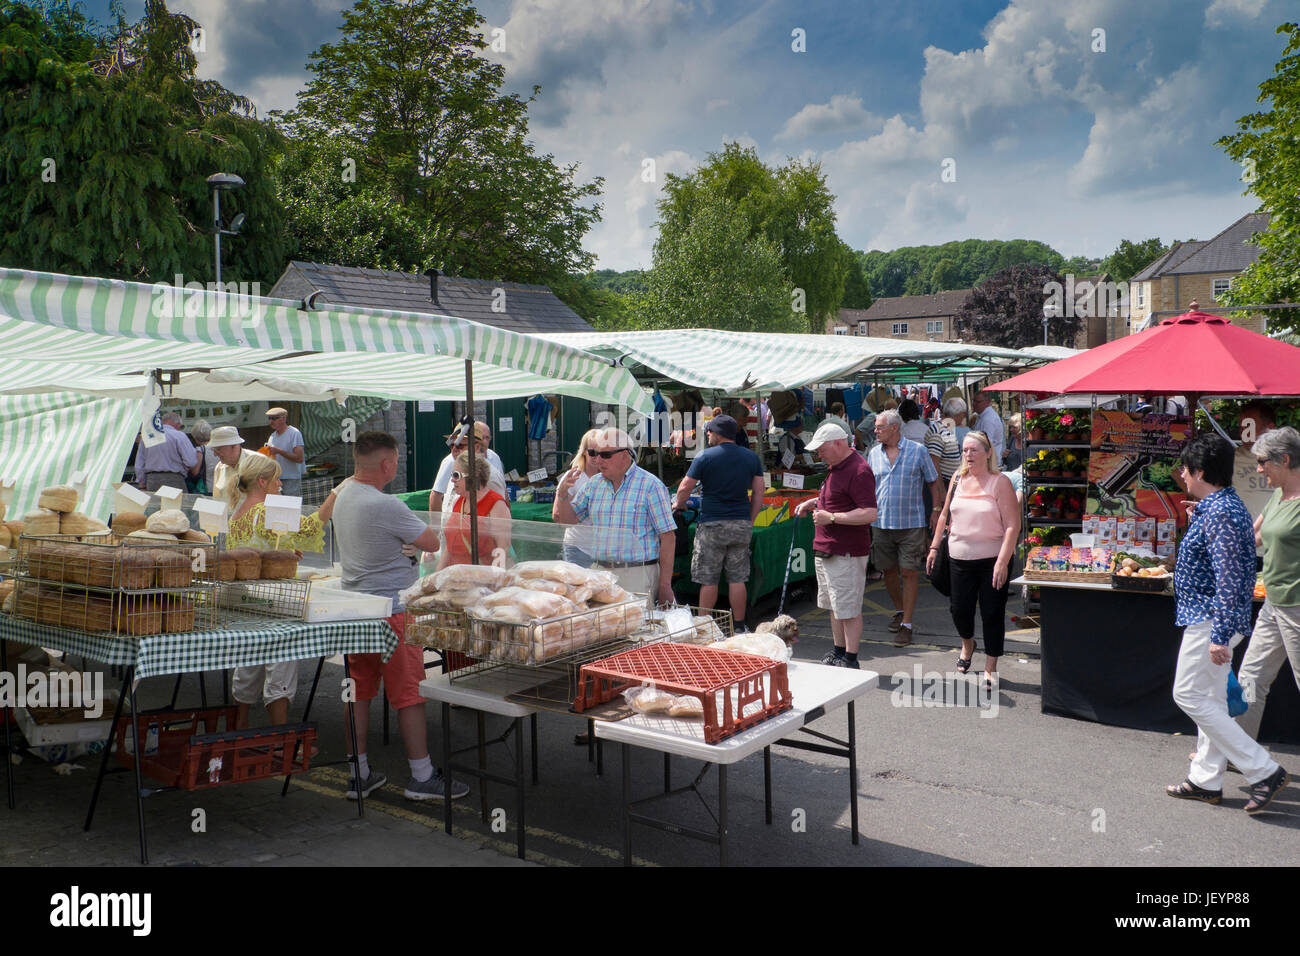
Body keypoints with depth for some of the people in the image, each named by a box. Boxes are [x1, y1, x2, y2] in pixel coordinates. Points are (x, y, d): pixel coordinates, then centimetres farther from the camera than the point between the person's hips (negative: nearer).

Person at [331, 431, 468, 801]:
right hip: (391, 609, -9)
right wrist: (414, 534, 7)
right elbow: (433, 543, -14)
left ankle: (359, 774, 21)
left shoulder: (344, 494, 6)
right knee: (409, 693, 1)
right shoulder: (387, 507, -21)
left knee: (360, 691, 13)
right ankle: (421, 777, 9)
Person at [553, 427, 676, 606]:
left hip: (638, 576, -5)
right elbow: (568, 520, 16)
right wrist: (562, 494, -5)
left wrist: (665, 585, -12)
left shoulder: (650, 485, -6)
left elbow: (668, 536, -8)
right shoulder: (594, 485, 11)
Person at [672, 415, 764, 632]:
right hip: (742, 525, 4)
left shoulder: (705, 457, -6)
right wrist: (750, 521, 15)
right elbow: (758, 493, 8)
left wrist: (678, 505, 16)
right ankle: (739, 627, 13)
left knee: (708, 580, 3)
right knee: (737, 579, 9)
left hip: (712, 525, -4)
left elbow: (685, 488, -4)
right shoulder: (751, 457, 8)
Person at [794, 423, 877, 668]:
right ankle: (838, 652, 30)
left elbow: (870, 514, -25)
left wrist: (831, 517, -24)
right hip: (825, 550, 10)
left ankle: (850, 660, 7)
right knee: (834, 607, 18)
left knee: (849, 610, -1)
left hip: (846, 553, -10)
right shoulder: (835, 466, 13)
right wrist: (814, 503, 13)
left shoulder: (859, 471, -18)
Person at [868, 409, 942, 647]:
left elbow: (933, 482, 4)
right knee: (888, 570, 11)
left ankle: (907, 624, 4)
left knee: (909, 572, -3)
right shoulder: (874, 454, 8)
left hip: (911, 523, -4)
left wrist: (936, 510, -2)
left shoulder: (918, 451, -2)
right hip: (881, 522, 4)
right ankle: (899, 611, 34)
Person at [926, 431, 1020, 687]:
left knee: (992, 614, 2)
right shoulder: (958, 478, 6)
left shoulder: (1000, 482, -9)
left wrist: (1002, 562, -20)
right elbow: (945, 515, 16)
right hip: (959, 557, 4)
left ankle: (990, 668, 17)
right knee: (959, 608, 8)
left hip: (992, 559, -4)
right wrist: (934, 547, 12)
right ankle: (967, 644, 41)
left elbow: (1013, 526, -13)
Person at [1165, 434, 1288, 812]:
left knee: (1189, 696, -5)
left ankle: (1263, 770, -1)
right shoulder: (1221, 507, 12)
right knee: (1210, 699, 14)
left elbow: (1229, 580, -25)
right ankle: (1206, 780, 22)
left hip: (1211, 620, -11)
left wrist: (1219, 635, -26)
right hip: (1211, 619, 11)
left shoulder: (1220, 514, -21)